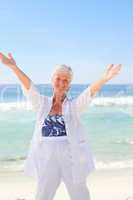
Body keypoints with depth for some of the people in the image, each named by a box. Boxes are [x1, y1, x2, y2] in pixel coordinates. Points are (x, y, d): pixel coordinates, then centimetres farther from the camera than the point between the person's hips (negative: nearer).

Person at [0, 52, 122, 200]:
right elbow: (28, 87, -10)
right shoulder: (42, 104, 4)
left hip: (71, 159, -1)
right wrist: (14, 67, -25)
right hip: (47, 161, 1)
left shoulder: (74, 105, -1)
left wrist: (105, 78, -36)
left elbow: (90, 91, -17)